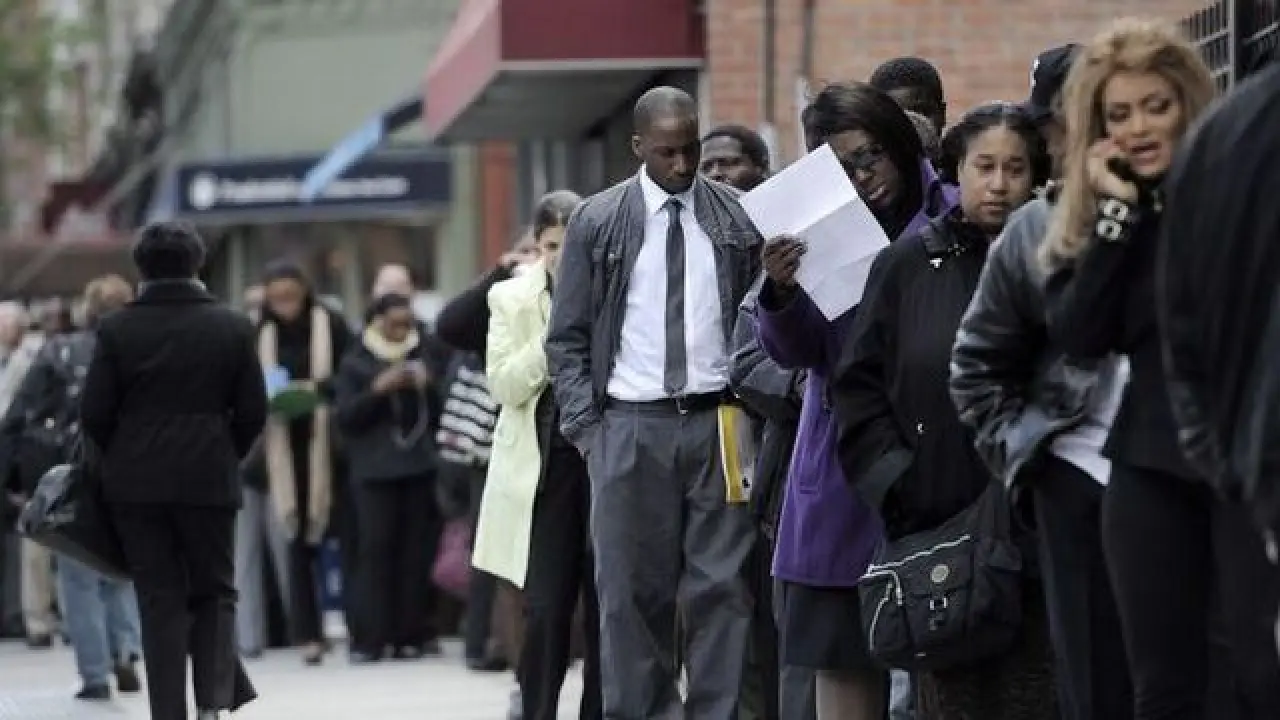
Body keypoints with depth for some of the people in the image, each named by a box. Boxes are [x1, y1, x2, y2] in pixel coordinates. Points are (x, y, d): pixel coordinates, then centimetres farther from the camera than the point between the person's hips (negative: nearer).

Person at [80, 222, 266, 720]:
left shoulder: (116, 330, -4)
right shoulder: (232, 328, 0)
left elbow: (93, 412, -3)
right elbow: (253, 411, 0)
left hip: (135, 482, 0)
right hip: (210, 481, 0)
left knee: (160, 601, 6)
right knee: (214, 593, 13)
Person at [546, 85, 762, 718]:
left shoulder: (739, 219, 6)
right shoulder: (596, 222, 5)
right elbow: (567, 338, 7)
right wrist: (585, 428, -2)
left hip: (718, 422, 0)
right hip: (631, 425, 0)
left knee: (721, 587, -2)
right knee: (633, 590, 1)